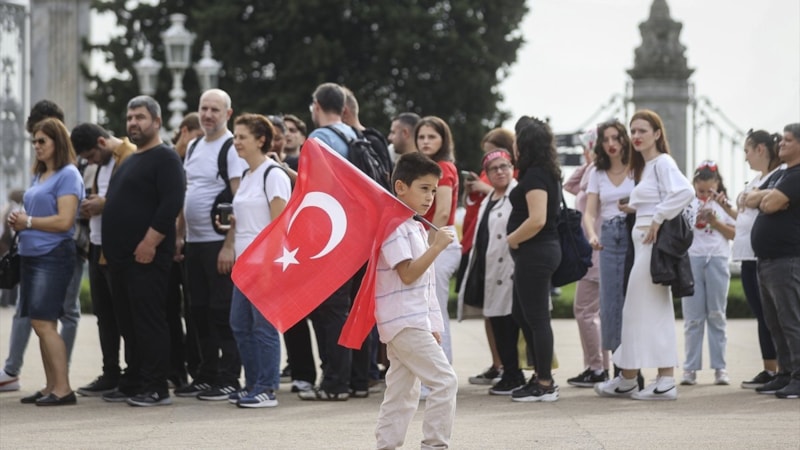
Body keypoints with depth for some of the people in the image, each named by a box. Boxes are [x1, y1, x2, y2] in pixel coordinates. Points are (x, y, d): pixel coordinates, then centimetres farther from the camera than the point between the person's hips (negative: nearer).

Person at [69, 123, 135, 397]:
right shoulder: (104, 162, 17)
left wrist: (103, 204, -20)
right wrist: (90, 205, 4)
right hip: (98, 247, 10)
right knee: (104, 313, 13)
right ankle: (110, 375, 20)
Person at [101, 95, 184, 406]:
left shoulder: (165, 158, -8)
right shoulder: (129, 161, 22)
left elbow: (172, 203, -19)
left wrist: (149, 242, -23)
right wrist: (111, 247, 19)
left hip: (146, 256, -10)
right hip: (121, 257, 10)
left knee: (149, 322, -9)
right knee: (128, 323, 11)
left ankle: (156, 388, -8)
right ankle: (132, 383, 16)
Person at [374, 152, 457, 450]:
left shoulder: (416, 228, 18)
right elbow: (407, 274, -20)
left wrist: (433, 326, 20)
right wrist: (436, 247, -21)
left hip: (415, 322, 10)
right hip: (404, 321, -10)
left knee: (402, 391, 10)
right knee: (445, 381, -12)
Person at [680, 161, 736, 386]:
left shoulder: (723, 205, 6)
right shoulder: (688, 205, 4)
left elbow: (733, 233, 1)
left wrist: (715, 222, -12)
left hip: (717, 260, 0)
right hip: (692, 260, 0)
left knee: (716, 316, 4)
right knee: (693, 317, 2)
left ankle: (720, 367, 7)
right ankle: (690, 368, 5)